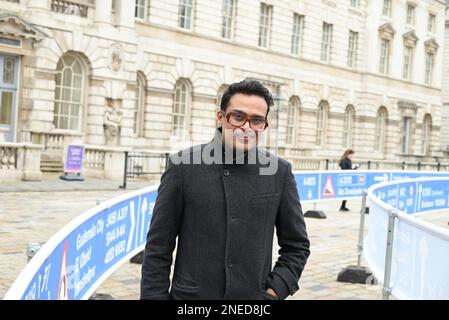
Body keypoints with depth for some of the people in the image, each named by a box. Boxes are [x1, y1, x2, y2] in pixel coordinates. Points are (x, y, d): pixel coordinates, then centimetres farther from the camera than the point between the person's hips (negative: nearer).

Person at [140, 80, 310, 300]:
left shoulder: (279, 173, -2)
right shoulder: (183, 166, -6)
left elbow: (296, 245, 7)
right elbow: (158, 248, -4)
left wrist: (274, 291, -4)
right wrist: (154, 296, -7)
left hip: (255, 295, 1)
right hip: (190, 295, -1)